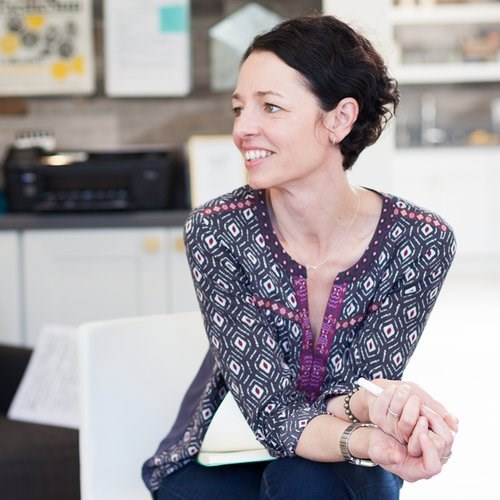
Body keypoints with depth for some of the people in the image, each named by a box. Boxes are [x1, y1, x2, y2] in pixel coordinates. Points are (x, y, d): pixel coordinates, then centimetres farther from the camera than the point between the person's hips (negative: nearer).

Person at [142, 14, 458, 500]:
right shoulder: (216, 231, -20)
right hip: (218, 460, 0)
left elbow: (353, 390, -15)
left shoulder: (421, 241, -17)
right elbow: (270, 410, -23)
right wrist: (371, 441, -45)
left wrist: (376, 405, -40)